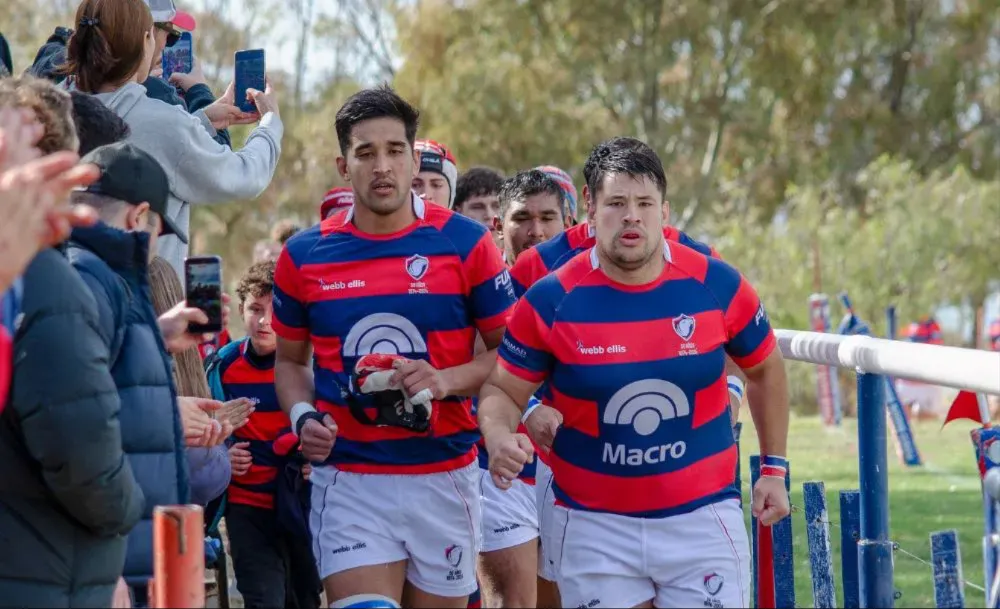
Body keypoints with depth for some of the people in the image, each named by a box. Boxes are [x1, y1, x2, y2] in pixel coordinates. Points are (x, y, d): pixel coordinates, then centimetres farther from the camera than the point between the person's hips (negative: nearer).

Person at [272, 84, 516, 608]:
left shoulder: (465, 244, -2)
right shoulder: (304, 257, 3)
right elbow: (289, 359, 17)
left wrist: (448, 380, -15)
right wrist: (303, 416, -3)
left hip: (445, 478, 0)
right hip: (347, 482, 0)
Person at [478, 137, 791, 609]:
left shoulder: (718, 286, -5)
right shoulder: (549, 301, -8)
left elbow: (765, 370, 11)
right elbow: (502, 389, 1)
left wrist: (774, 468, 11)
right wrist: (501, 439, -21)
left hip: (702, 515, 0)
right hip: (595, 525, 0)